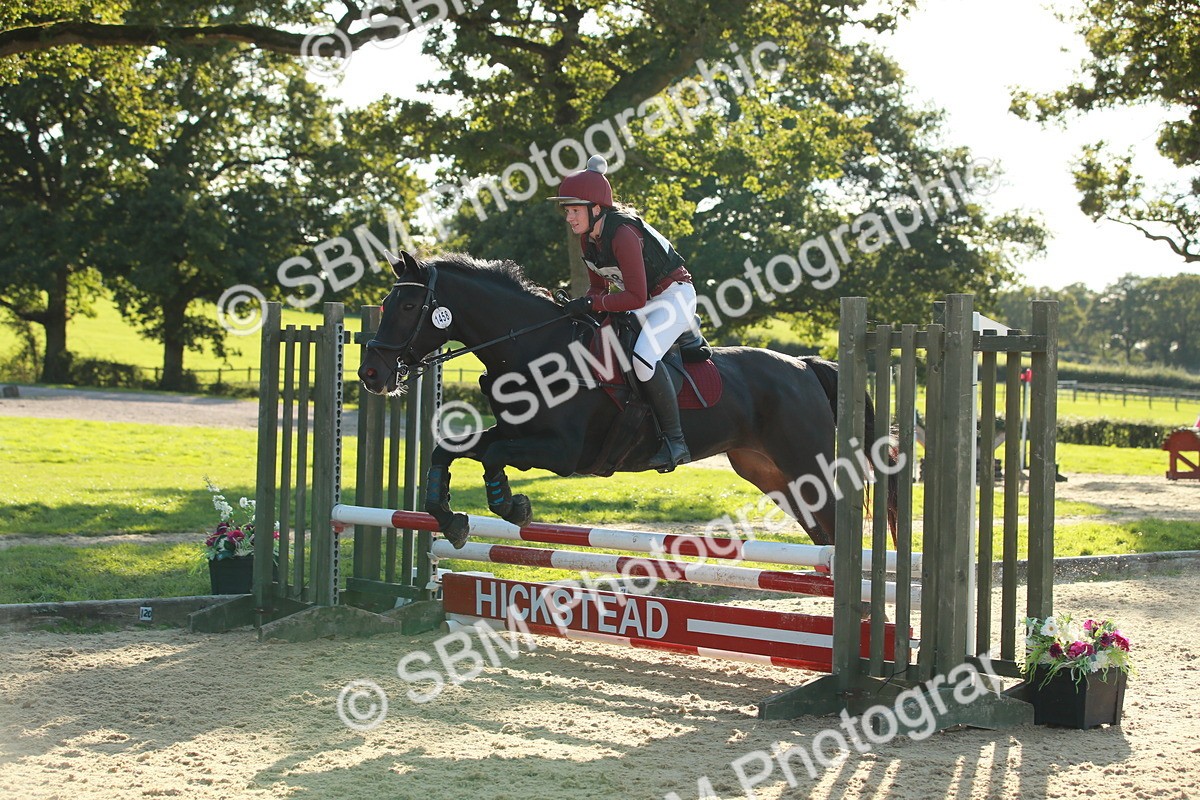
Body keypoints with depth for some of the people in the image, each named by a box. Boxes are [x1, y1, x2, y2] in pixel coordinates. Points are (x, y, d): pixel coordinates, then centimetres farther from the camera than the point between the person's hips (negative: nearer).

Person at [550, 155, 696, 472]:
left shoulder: (622, 234, -29)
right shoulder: (588, 237, -1)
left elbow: (636, 297, -30)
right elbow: (599, 284, 9)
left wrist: (593, 303, -29)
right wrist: (582, 304, -11)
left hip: (674, 294, -10)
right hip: (646, 300, 10)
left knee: (644, 356, -31)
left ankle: (675, 441, -24)